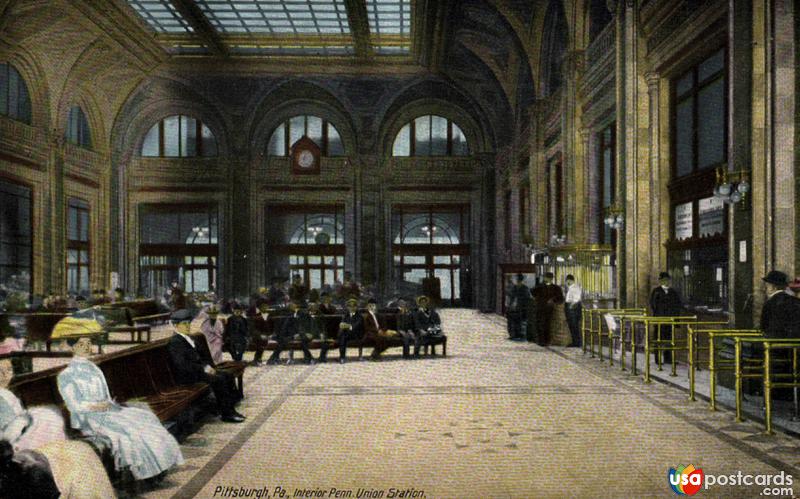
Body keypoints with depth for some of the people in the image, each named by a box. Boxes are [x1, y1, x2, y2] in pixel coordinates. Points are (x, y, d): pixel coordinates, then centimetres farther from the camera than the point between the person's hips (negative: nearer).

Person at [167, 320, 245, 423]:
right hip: (186, 376, -10)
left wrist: (207, 366, 2)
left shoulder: (187, 338, 14)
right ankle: (227, 414, -14)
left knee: (227, 376, -2)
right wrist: (204, 369, -21)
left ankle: (230, 408, 0)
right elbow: (182, 365, -24)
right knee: (219, 379, -23)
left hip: (195, 370, 10)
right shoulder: (175, 341, -16)